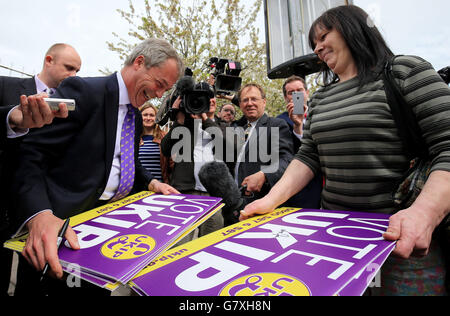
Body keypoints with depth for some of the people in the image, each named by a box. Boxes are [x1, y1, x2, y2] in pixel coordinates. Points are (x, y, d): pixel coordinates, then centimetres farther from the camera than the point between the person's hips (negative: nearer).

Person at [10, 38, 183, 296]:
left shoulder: (136, 116, 12)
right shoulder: (82, 91, -13)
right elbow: (31, 155, -19)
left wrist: (152, 183, 5)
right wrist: (39, 215, -34)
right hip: (70, 220, -6)